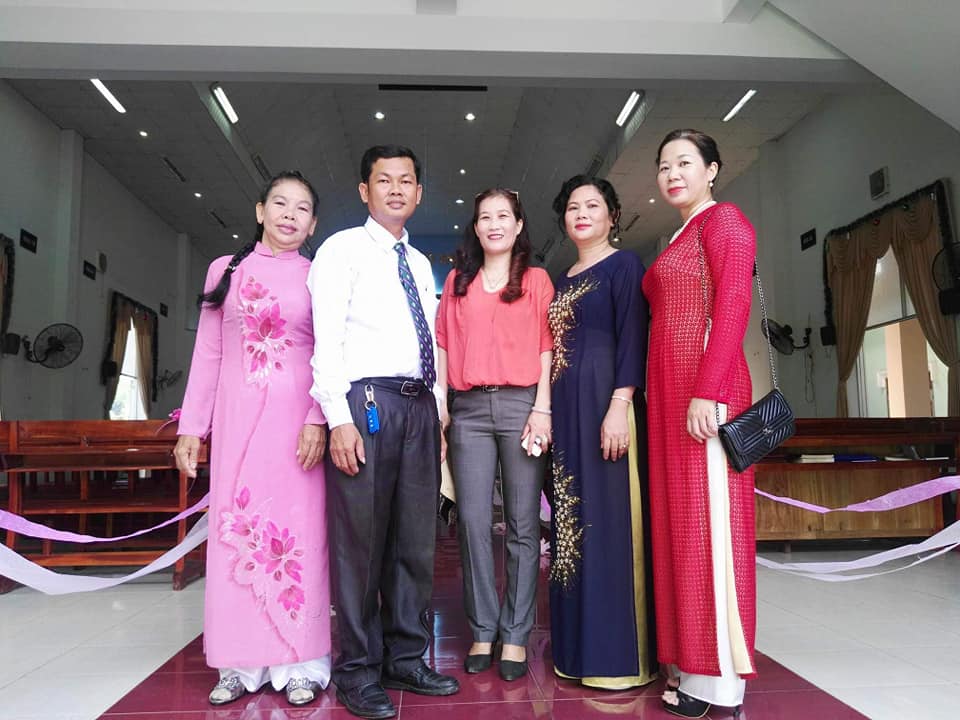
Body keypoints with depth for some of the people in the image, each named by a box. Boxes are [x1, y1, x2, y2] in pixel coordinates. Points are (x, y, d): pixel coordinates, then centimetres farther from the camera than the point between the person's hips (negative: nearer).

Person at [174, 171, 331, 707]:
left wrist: (317, 420, -12)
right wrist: (192, 426, 6)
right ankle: (243, 663, 16)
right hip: (236, 417, 2)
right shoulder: (226, 270, 12)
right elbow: (208, 354, 10)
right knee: (236, 527, 4)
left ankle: (300, 663, 11)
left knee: (297, 528, -1)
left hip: (295, 419, -2)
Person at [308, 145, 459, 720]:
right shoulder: (343, 249, 2)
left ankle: (406, 660, 24)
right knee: (360, 542, -2)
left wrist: (438, 416, 15)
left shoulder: (421, 264, 21)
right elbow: (327, 338, -7)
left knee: (417, 542, 10)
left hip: (420, 407, 6)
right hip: (366, 402, -6)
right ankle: (359, 673, 14)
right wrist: (339, 418, -16)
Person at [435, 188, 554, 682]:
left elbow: (547, 347, 4)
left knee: (522, 524, 1)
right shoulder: (457, 281, 18)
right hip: (468, 408, 2)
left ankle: (516, 635, 11)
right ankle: (482, 632, 12)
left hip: (521, 404, -2)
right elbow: (444, 344, 14)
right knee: (473, 521, 0)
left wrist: (542, 408, -6)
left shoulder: (536, 280, 11)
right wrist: (440, 404, 4)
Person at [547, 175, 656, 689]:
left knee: (609, 519, -4)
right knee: (572, 520, 9)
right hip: (565, 407, 7)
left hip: (605, 402, -7)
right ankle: (580, 646, 21)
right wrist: (546, 413, 12)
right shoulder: (563, 279, 20)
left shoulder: (623, 265, 1)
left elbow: (632, 337, -10)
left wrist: (620, 406, -21)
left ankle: (619, 654, 7)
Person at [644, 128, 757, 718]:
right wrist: (666, 398, 11)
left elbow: (733, 307, -14)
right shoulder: (679, 239, 23)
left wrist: (706, 392, -22)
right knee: (681, 518, 9)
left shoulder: (723, 219, -2)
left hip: (705, 389, -9)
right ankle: (693, 662, 20)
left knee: (708, 516, -5)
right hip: (671, 393, 9)